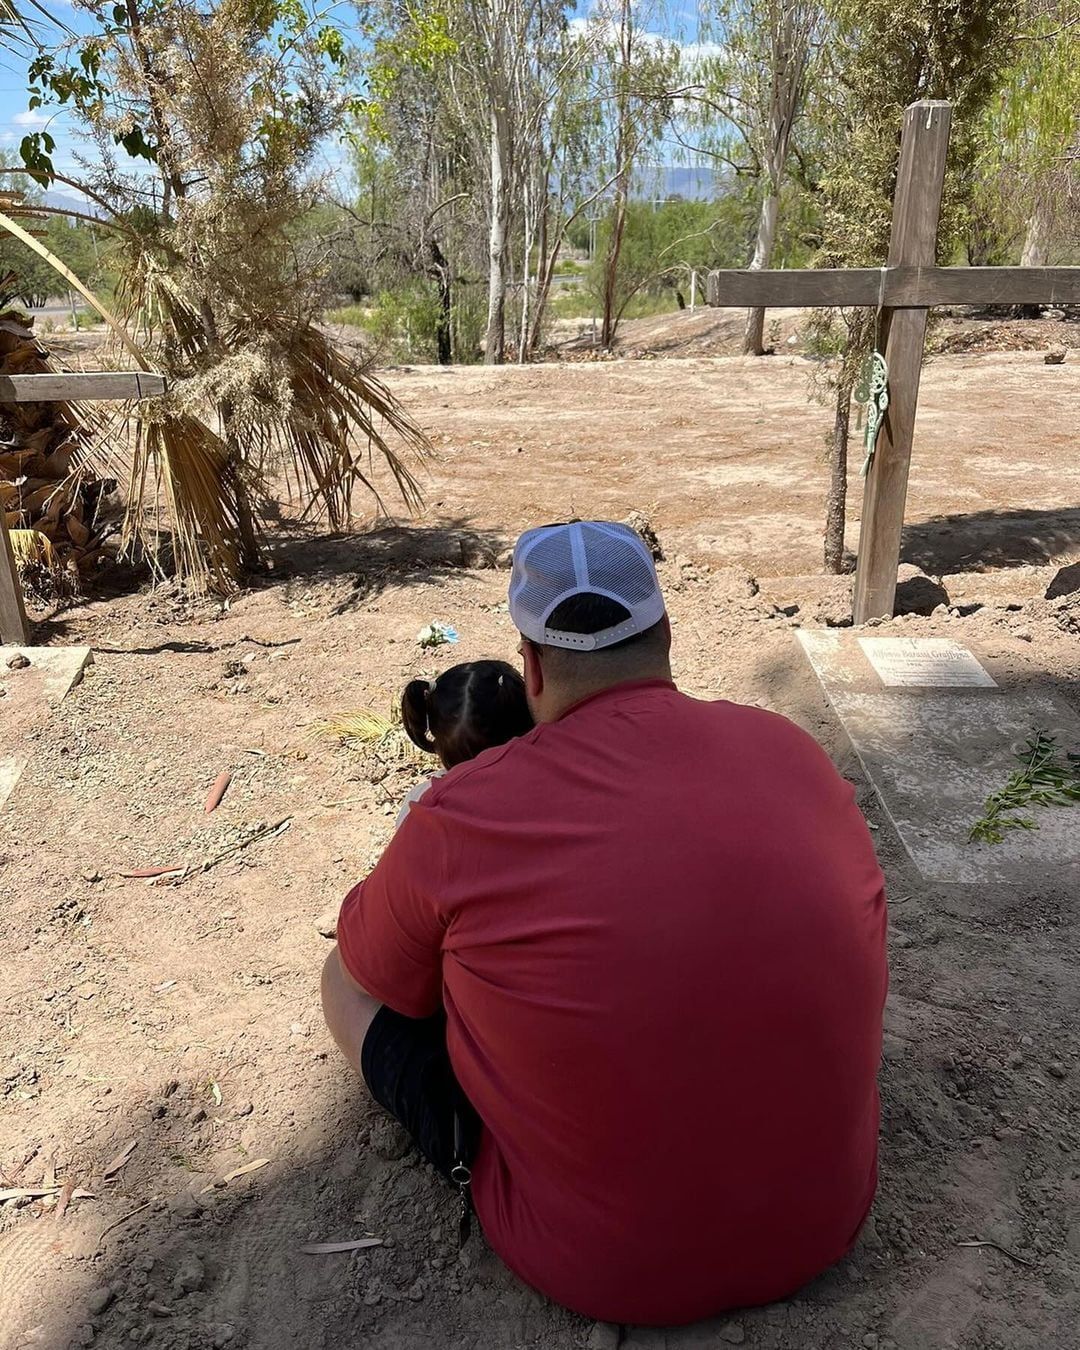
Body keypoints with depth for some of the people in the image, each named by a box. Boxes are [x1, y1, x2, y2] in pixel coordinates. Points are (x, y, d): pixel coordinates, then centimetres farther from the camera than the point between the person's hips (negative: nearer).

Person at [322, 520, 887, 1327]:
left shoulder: (463, 813, -21)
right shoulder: (796, 753, -8)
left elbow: (365, 975, -1)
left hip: (599, 1267, -3)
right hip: (826, 1220, 4)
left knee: (347, 981, 9)